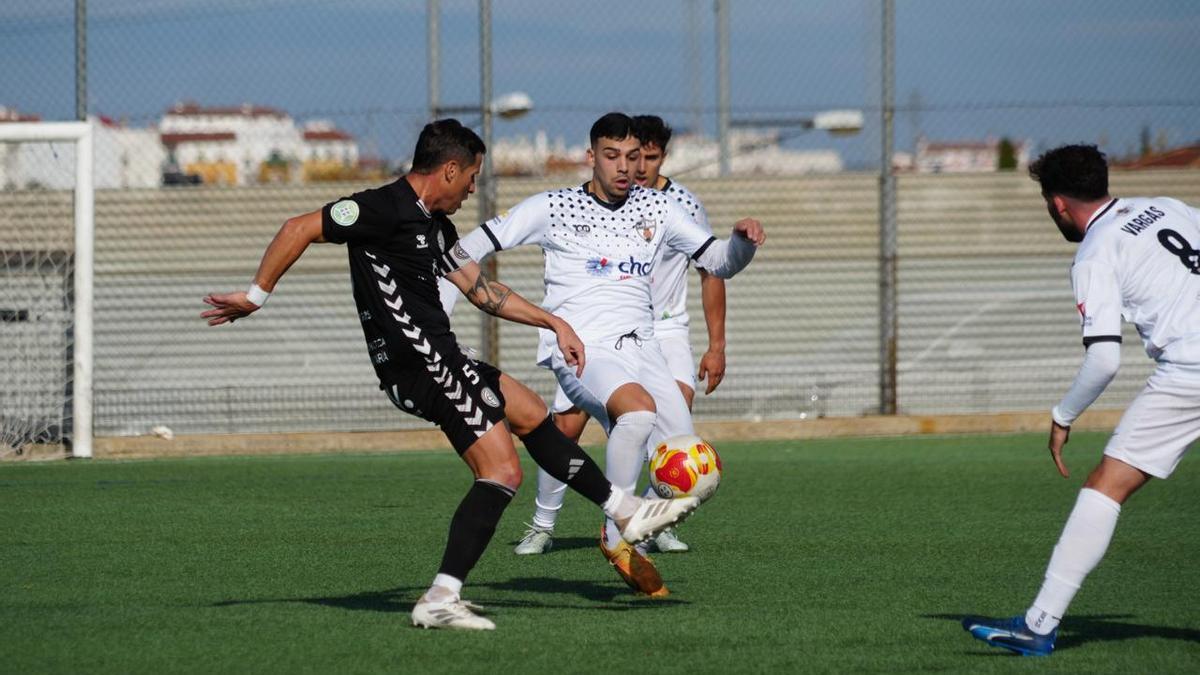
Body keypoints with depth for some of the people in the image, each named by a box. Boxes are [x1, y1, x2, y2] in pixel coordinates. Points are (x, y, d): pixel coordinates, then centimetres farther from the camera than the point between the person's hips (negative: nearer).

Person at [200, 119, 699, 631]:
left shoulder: (435, 224, 16)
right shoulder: (384, 210, -14)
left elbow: (481, 290, 26)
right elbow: (299, 229, -14)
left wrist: (555, 324, 26)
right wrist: (257, 296, -13)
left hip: (439, 360, 10)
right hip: (421, 365, -10)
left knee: (531, 413, 23)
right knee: (503, 473, -12)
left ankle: (625, 511, 36)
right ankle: (441, 600, -16)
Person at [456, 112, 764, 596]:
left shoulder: (655, 209, 14)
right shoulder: (553, 208, 4)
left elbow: (719, 263, 17)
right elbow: (471, 248, 6)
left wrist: (744, 241, -5)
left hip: (640, 347, 5)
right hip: (582, 350, -5)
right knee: (639, 409, -36)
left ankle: (630, 545, 18)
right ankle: (616, 536, -21)